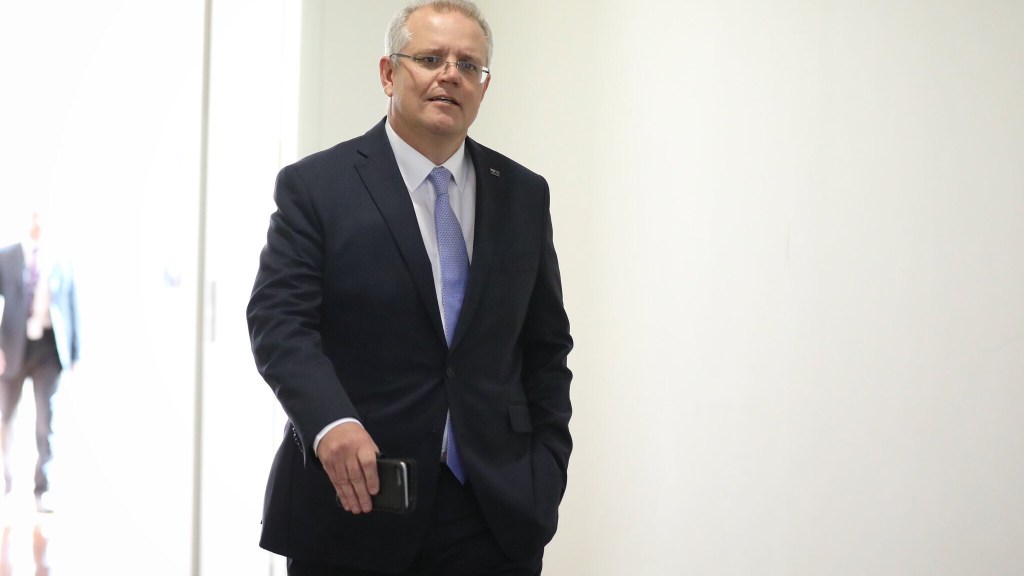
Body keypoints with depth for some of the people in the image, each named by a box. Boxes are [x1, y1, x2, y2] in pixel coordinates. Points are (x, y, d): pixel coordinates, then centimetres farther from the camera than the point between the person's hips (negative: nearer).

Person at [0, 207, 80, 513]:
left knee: (46, 421, -6)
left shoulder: (61, 263, 6)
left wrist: (74, 353, 7)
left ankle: (42, 491, -3)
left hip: (48, 348, 0)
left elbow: (71, 308, 9)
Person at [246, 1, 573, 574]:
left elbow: (546, 344, 14)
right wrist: (330, 422, -27)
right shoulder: (316, 186, -1)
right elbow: (279, 321, -11)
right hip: (356, 498, -3)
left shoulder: (524, 195, 11)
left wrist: (547, 464, 4)